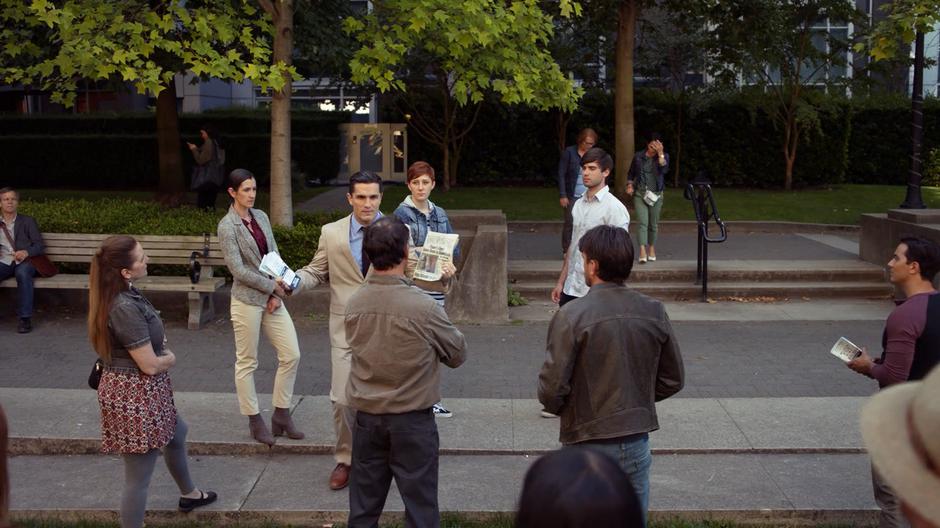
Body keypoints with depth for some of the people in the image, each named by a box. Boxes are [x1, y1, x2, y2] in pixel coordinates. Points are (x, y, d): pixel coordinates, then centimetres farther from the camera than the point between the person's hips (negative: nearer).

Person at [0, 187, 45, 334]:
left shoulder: (28, 221, 14)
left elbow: (40, 245, 5)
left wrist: (26, 252, -17)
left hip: (24, 261, -2)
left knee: (22, 273, -39)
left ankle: (25, 318, -35)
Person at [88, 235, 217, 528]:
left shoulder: (125, 294, 1)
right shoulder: (125, 308, -29)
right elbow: (150, 365, -24)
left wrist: (161, 350, -1)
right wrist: (171, 359, -4)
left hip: (139, 390, 11)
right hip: (134, 395, -11)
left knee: (176, 434, 33)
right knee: (139, 477, 2)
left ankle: (189, 494, 57)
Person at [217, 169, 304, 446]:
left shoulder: (261, 216, 8)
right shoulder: (227, 226, -10)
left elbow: (274, 256, 7)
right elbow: (237, 269, -15)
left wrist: (276, 294, -4)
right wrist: (273, 287, -12)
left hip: (272, 296, 6)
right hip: (247, 300, -6)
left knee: (291, 354, 4)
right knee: (247, 362, 5)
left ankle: (281, 414, 17)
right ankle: (255, 421, 17)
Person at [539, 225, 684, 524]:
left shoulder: (572, 316, -18)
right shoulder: (654, 313, -3)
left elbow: (552, 386, -18)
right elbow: (673, 380, 5)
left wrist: (557, 407, 3)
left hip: (588, 444, -4)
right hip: (637, 443, 4)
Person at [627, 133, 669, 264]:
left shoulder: (664, 156, 1)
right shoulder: (638, 156, 2)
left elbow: (664, 170, -20)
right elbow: (631, 173, 14)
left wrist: (660, 153, -23)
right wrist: (630, 186, -1)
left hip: (656, 195, 1)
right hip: (640, 194, -1)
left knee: (653, 224, 10)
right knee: (642, 222, -14)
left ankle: (651, 249, 27)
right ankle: (642, 252, -24)